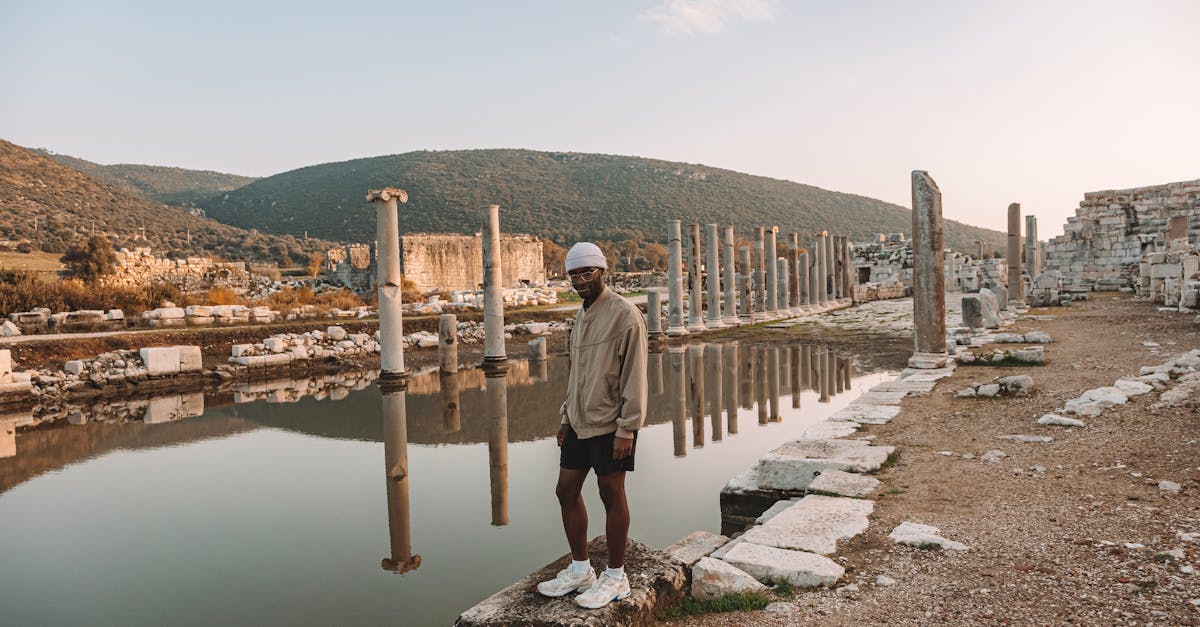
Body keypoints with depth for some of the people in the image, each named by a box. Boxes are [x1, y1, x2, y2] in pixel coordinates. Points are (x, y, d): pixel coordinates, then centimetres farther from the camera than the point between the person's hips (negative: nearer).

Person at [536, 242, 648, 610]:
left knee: (611, 496, 3)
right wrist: (566, 417, 17)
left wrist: (626, 430, -18)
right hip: (579, 422, 8)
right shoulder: (580, 317, 13)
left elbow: (635, 376, -16)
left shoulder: (625, 315, -12)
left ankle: (615, 578, 19)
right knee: (567, 492, 11)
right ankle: (580, 570, 26)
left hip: (610, 424, -8)